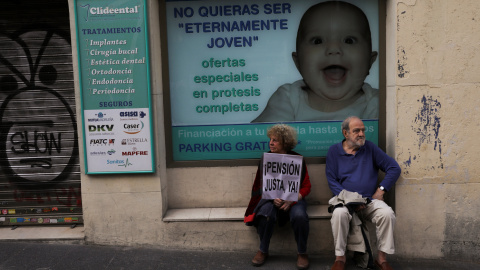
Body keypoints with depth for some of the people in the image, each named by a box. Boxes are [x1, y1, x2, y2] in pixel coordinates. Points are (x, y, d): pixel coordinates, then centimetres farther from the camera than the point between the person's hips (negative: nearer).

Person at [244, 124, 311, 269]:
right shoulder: (266, 159, 5)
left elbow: (306, 186, 1)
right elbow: (263, 186, 4)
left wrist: (291, 200, -17)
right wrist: (273, 198, -16)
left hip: (294, 198, -1)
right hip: (271, 198, 1)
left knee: (299, 216, -32)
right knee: (265, 215, -31)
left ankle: (302, 253, -7)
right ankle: (263, 251, -6)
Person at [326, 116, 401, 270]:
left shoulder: (370, 147, 9)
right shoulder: (334, 151, 6)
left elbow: (394, 168, 8)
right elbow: (332, 181, 0)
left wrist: (381, 190, -2)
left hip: (370, 200, 2)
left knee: (387, 213, -28)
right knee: (339, 213, -34)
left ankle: (382, 257, -9)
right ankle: (340, 257, -15)